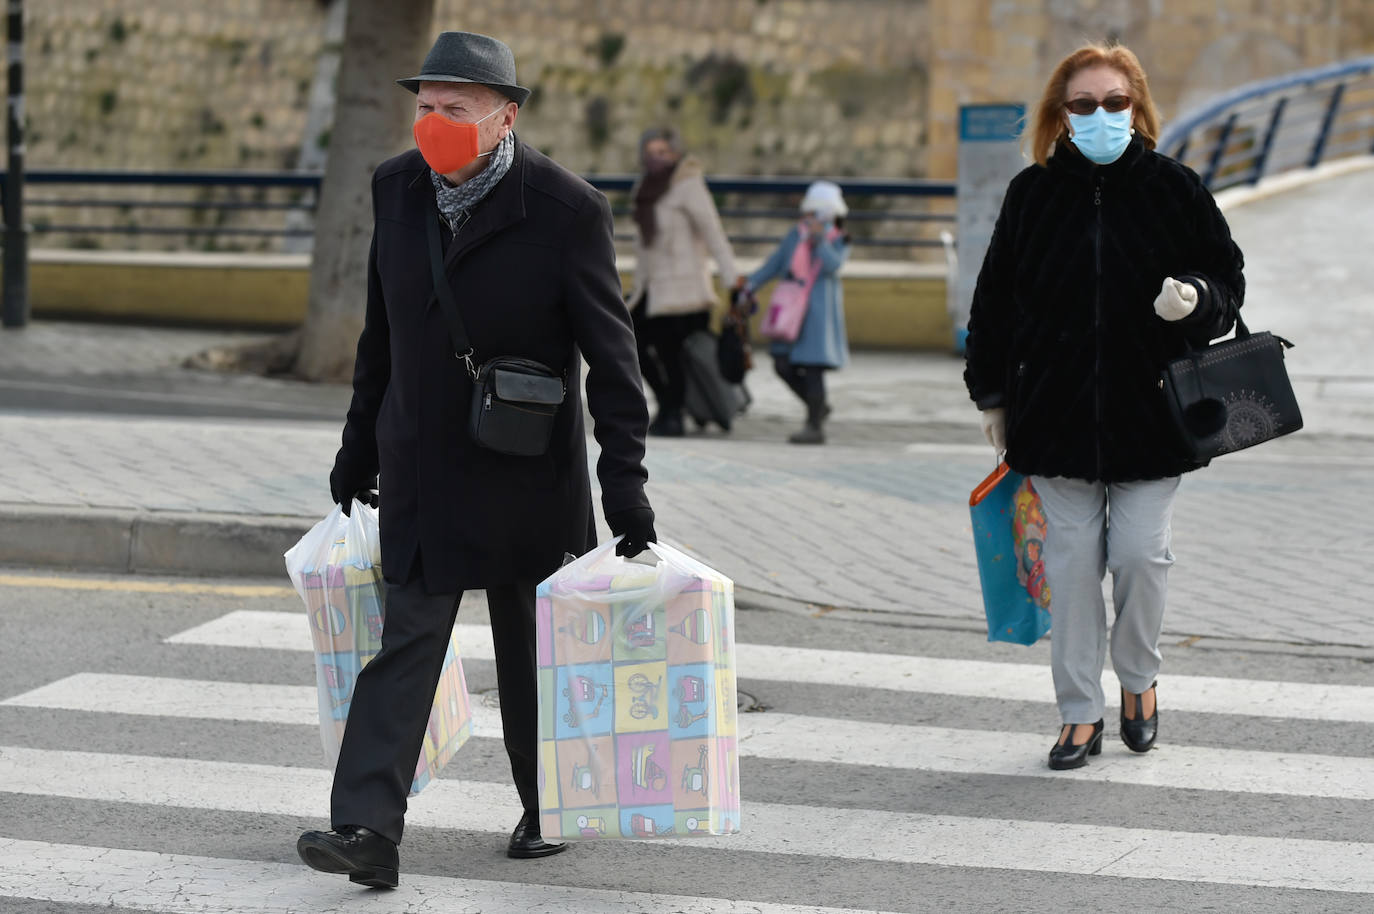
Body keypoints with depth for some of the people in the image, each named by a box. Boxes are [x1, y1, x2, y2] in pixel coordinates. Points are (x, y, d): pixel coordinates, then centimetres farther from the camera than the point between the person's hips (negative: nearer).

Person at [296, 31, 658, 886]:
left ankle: (549, 809, 28)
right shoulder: (397, 189, 1)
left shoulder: (567, 209, -14)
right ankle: (369, 829, -12)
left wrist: (625, 479, -15)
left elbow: (611, 354, -11)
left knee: (534, 654, 10)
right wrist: (359, 447, 16)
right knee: (405, 641, -5)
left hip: (526, 478, -3)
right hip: (420, 471, 3)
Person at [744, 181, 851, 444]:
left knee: (812, 367, -7)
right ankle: (819, 406, 23)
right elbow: (776, 262, 16)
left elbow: (833, 265, -20)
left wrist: (820, 239, -30)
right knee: (783, 364, 2)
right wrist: (751, 283, 8)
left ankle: (814, 427, 3)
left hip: (819, 312, -5)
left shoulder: (838, 242, -2)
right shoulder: (797, 234, 10)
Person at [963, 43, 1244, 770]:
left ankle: (1137, 679, 26)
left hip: (1149, 410, -1)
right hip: (1057, 410, 1)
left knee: (1142, 555, -1)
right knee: (1071, 563, 4)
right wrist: (992, 395, 10)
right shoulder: (1032, 194, 2)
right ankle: (1080, 714, 13)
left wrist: (1196, 299, -17)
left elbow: (1228, 278, 6)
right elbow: (995, 299, 10)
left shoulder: (1174, 189, -1)